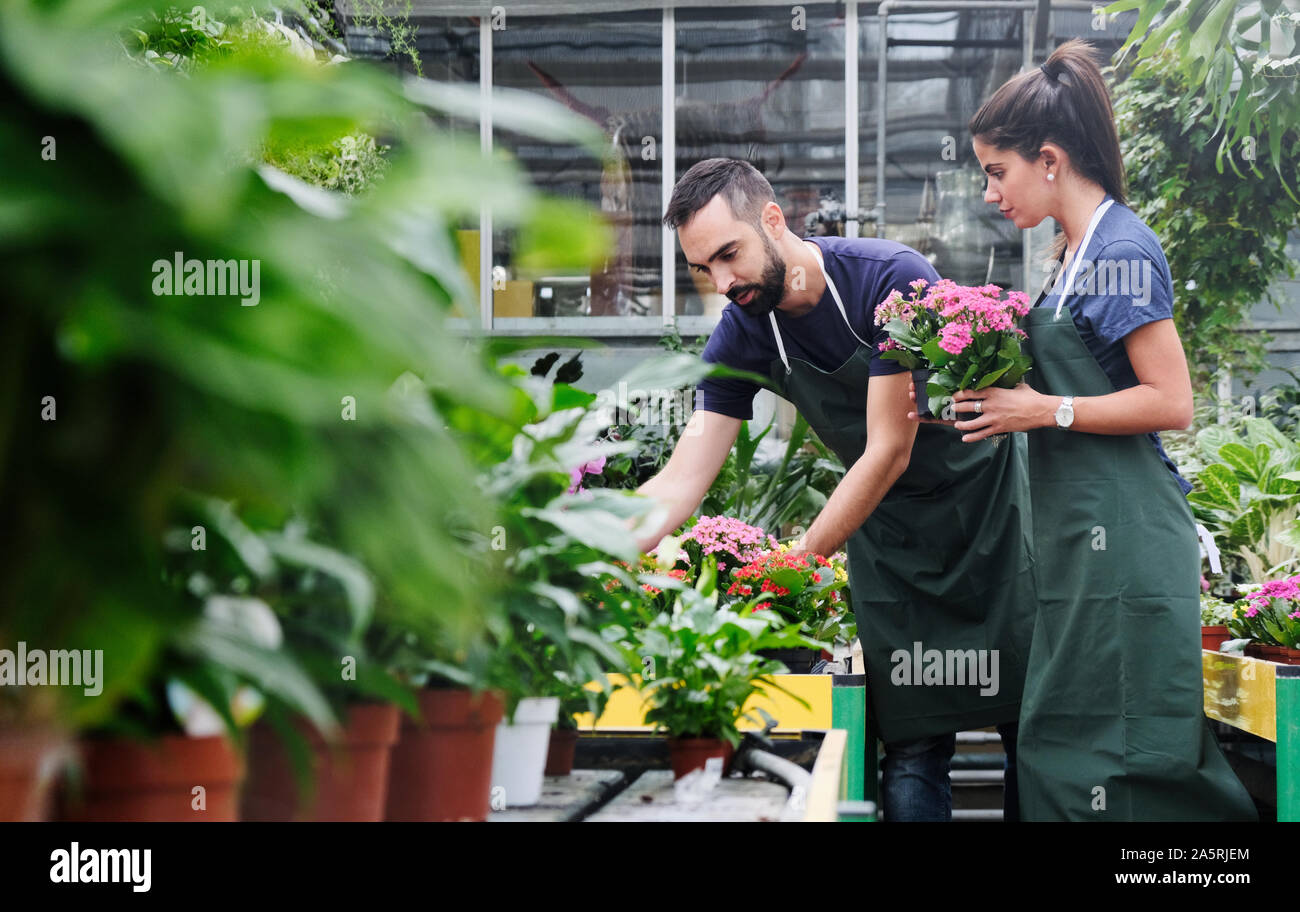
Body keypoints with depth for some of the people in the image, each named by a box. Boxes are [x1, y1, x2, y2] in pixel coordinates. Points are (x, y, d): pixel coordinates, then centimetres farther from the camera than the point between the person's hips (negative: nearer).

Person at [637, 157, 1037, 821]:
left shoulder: (891, 279, -23)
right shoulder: (741, 335, -8)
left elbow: (888, 452, -23)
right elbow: (681, 482, -11)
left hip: (987, 500, -3)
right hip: (889, 529, 3)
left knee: (1031, 726, 0)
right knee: (912, 746, -4)